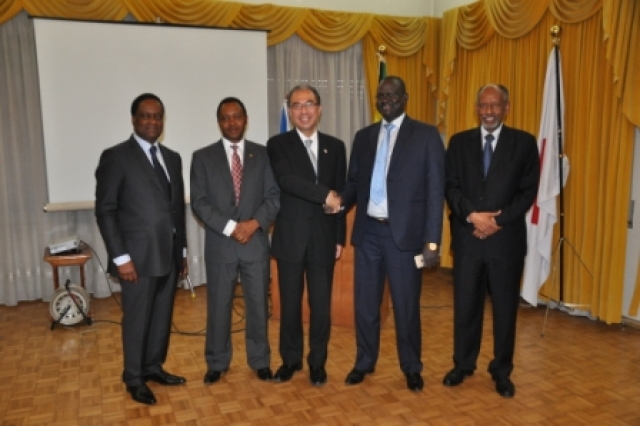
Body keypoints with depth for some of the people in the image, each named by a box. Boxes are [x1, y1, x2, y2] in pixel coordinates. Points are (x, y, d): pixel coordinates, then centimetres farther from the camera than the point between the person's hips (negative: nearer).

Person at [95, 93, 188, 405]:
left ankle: (154, 367, 33)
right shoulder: (115, 157, -7)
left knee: (162, 317, 15)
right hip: (138, 257, -6)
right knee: (137, 320, 7)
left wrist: (182, 249, 13)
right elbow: (105, 210, -10)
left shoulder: (172, 158, 11)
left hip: (169, 255, 6)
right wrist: (120, 257, -15)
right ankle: (134, 379, 25)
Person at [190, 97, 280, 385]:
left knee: (258, 304, 9)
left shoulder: (263, 154, 5)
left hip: (256, 241, 1)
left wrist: (254, 223, -15)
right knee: (218, 306, 9)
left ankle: (260, 361, 25)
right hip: (219, 244, 0)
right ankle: (217, 363, 26)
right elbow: (199, 202, -4)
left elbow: (274, 196, 0)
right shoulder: (203, 157, 3)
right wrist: (230, 227, -15)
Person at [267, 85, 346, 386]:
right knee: (290, 304, 10)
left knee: (321, 304, 8)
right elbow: (287, 181, -20)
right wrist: (325, 195, -24)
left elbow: (340, 195, 6)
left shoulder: (335, 146, 7)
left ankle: (317, 362, 26)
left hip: (323, 237, 2)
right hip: (290, 237, -1)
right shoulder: (278, 144, -2)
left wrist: (339, 237, 3)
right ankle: (291, 359, 29)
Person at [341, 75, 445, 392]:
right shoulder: (364, 137, 11)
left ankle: (411, 368, 27)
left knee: (406, 305, 7)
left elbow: (435, 191, -6)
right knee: (365, 302, 12)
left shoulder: (426, 135, -2)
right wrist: (340, 203, -8)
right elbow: (354, 181, 13)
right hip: (368, 231, 4)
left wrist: (432, 241, -12)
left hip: (405, 233, -3)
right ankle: (364, 362, 31)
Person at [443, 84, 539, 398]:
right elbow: (451, 187, 0)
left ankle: (502, 371, 24)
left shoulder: (524, 143, 3)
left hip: (506, 237, -1)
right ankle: (463, 364, 26)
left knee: (505, 307, 8)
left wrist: (499, 220, -13)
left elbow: (528, 191, -2)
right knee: (465, 304, 9)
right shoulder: (459, 142, 7)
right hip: (467, 236, 1)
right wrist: (472, 215, -15)